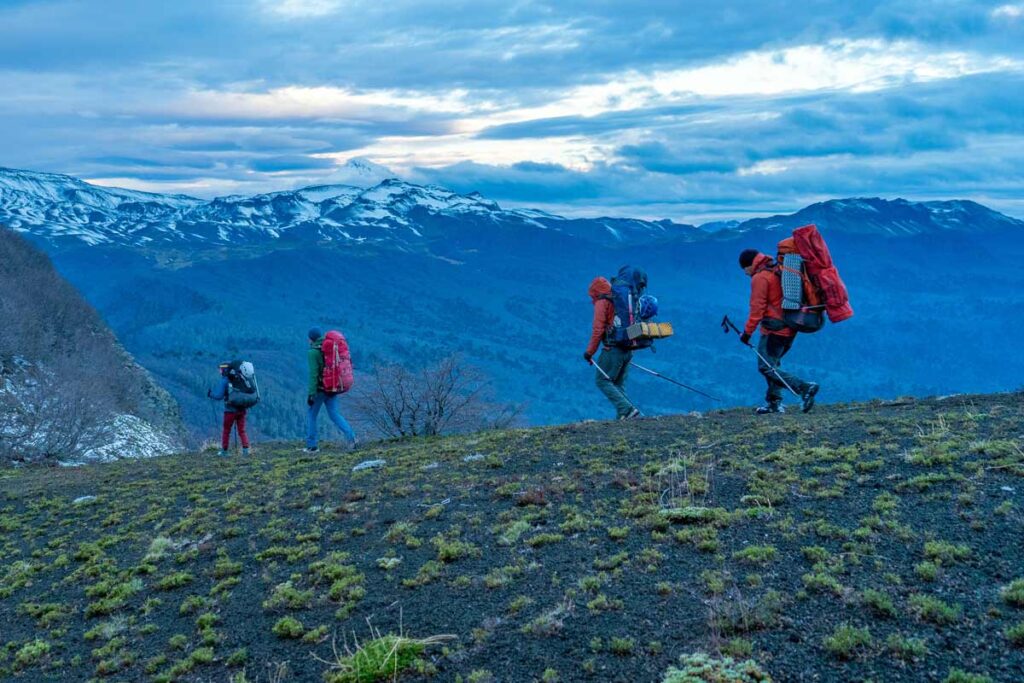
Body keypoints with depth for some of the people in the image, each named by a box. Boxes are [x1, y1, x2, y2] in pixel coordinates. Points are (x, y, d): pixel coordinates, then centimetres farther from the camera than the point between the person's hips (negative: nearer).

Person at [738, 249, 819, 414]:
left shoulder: (760, 278, -11)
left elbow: (757, 308, -15)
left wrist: (747, 331, -11)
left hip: (774, 330, -10)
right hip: (790, 328, 10)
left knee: (766, 367, -6)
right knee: (772, 363, 20)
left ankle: (804, 387, -18)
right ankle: (774, 402, 17)